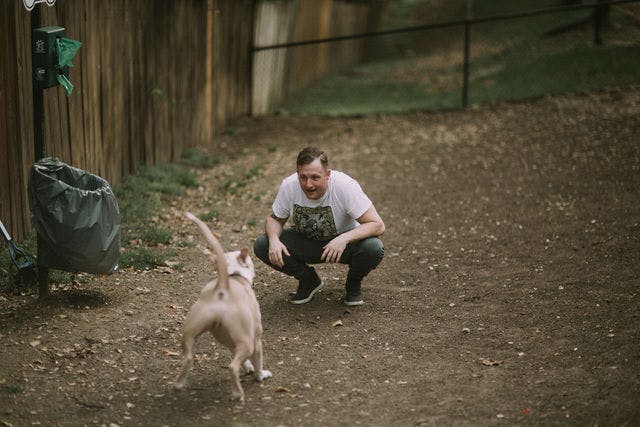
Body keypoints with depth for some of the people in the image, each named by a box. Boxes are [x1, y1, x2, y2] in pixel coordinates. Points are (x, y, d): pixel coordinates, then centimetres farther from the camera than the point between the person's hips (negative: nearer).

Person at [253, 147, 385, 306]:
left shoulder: (345, 186, -29)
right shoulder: (289, 186, -21)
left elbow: (378, 225, -30)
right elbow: (274, 219, -2)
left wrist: (345, 239, -46)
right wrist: (274, 240, -26)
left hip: (342, 242, -3)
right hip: (306, 240, 3)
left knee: (373, 248, -34)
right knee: (261, 245, -20)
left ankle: (354, 283, 1)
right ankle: (308, 280, 4)